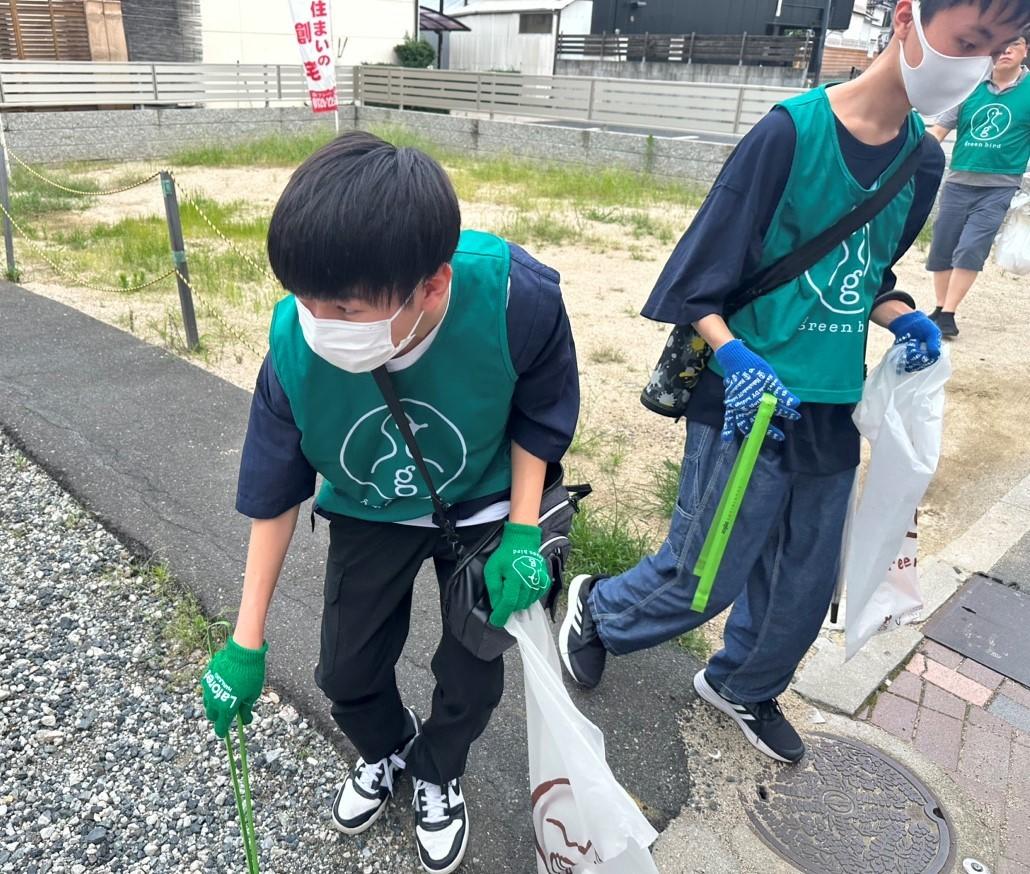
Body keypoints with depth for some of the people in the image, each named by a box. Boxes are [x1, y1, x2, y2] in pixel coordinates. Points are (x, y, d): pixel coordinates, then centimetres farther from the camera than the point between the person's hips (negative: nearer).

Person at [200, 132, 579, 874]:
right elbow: (274, 493, -13)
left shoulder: (517, 300, -38)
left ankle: (438, 774, 45)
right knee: (347, 674, 13)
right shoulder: (297, 349, -31)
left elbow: (541, 416, -14)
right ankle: (386, 751, 50)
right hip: (368, 516, 2)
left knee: (472, 679, 9)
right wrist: (247, 643, -6)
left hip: (483, 507, -1)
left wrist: (522, 533, -18)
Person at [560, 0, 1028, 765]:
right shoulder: (792, 131, -16)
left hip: (830, 412, 7)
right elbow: (698, 275, -13)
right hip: (747, 404, -6)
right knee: (703, 579, 6)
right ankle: (596, 609, 36)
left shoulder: (924, 161, 5)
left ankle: (743, 686, 45)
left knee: (805, 585, 17)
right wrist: (733, 355, -28)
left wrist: (905, 320, -2)